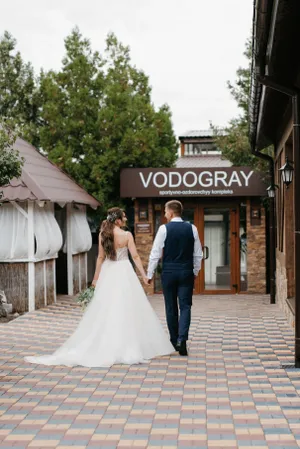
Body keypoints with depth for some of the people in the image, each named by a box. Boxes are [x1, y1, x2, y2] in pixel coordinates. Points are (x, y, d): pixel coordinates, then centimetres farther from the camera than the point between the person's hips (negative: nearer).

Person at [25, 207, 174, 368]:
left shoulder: (103, 234, 0)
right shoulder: (127, 235, -9)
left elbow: (101, 257, 3)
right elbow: (135, 256, -8)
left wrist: (96, 277, 11)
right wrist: (144, 275, -2)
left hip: (108, 273, 3)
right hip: (124, 272, -3)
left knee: (106, 311, 8)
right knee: (127, 310, 2)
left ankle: (104, 346, 10)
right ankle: (129, 347, 6)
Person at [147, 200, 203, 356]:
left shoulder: (164, 229, -7)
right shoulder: (191, 228, 1)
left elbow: (155, 253, -6)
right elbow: (198, 254, 6)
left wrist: (150, 274, 3)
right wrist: (196, 271, 19)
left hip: (169, 272, -1)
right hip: (187, 272, 1)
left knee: (171, 307, 10)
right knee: (185, 306, 2)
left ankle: (174, 341, 19)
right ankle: (182, 339, -15)